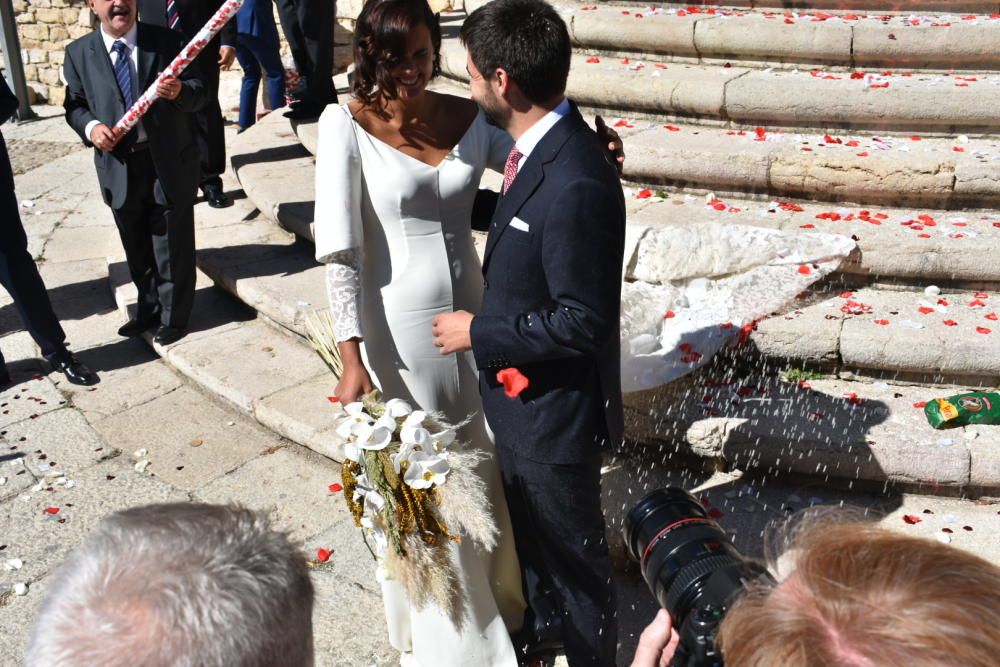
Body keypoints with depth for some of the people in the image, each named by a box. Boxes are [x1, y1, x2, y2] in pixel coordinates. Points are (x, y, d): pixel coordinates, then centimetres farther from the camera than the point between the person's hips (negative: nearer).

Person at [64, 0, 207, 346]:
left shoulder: (167, 41, -4)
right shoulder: (78, 53, 0)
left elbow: (199, 93, -6)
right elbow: (74, 105, 6)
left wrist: (180, 91, -29)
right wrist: (90, 127, -15)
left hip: (170, 162, -2)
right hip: (119, 166, 3)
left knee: (172, 244, 6)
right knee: (136, 247, 18)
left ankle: (174, 315, 24)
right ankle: (149, 309, 38)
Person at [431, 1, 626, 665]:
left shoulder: (575, 186, -32)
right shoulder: (539, 145, -2)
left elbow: (583, 323, -28)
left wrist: (479, 332, -19)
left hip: (556, 409, -9)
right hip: (521, 392, 9)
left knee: (571, 548, 15)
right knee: (530, 528, 29)